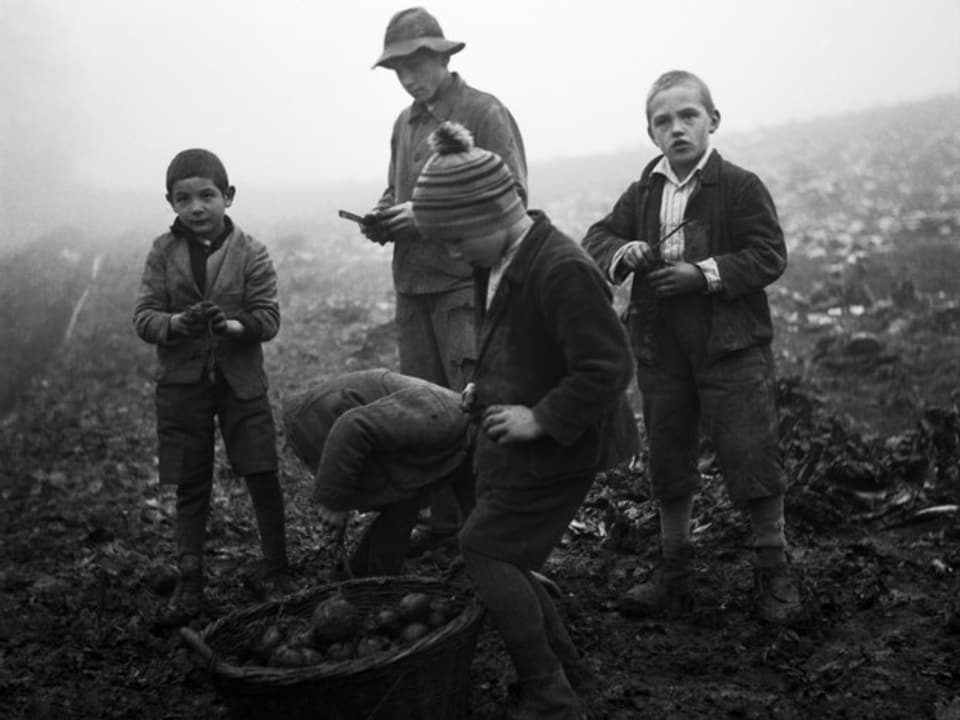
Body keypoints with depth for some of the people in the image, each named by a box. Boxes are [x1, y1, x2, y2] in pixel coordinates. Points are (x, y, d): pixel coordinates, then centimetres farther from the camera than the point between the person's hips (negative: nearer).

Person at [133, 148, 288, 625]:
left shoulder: (250, 254, -6)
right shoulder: (163, 253, -1)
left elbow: (268, 317, -9)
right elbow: (144, 316, -5)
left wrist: (232, 326, -28)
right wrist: (177, 324, -26)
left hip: (241, 381, -1)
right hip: (181, 384, 1)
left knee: (262, 478, 5)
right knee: (190, 487, 9)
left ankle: (274, 569, 23)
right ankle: (189, 583, 19)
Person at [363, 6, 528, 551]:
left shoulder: (486, 113, -5)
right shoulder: (405, 123, 16)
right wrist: (383, 219, 5)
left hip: (466, 282, -7)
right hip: (412, 284, 7)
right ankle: (444, 517, 20)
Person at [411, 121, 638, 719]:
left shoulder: (563, 270, -25)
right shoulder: (496, 264, 5)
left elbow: (607, 368, -26)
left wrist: (542, 419, -22)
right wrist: (484, 389, 7)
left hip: (556, 447, -9)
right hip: (512, 442, 9)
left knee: (485, 551, -7)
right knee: (505, 557, 12)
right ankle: (567, 666, 30)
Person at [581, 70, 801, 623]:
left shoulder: (741, 186, -6)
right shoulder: (642, 195, 8)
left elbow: (770, 256, -11)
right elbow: (596, 238, 10)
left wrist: (705, 273, -20)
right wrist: (622, 252, -12)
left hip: (732, 346, -5)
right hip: (660, 350, 5)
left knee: (752, 458, 0)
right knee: (668, 463, 13)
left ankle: (775, 571, 19)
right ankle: (676, 573, 28)